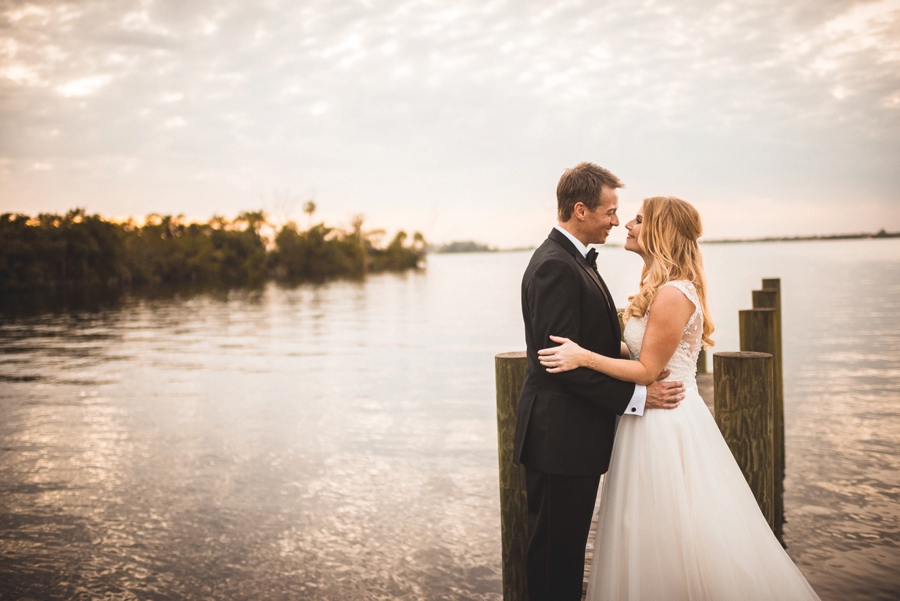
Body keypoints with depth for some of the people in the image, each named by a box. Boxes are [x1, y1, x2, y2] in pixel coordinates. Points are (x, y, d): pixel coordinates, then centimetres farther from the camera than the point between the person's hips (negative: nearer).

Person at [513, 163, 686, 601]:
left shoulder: (574, 260, 14)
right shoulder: (554, 266, -19)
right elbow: (562, 360, -23)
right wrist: (637, 396, -20)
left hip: (575, 437, 10)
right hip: (560, 437, -10)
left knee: (569, 546, 19)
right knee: (554, 553, 3)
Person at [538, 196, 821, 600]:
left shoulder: (672, 295, -20)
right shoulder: (662, 289, 11)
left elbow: (647, 371, -19)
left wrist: (583, 357, -23)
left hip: (665, 425, -10)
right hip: (660, 419, 10)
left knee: (670, 543, 3)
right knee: (661, 540, 19)